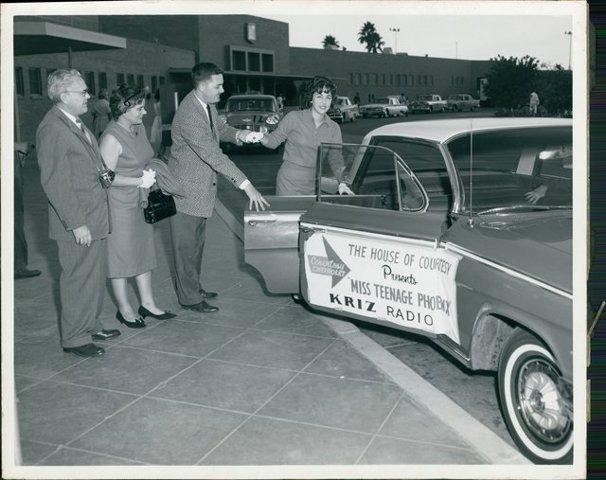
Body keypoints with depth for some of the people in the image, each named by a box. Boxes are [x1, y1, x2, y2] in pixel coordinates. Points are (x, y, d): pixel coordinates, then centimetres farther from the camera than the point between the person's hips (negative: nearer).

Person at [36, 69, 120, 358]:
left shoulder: (77, 123, 13)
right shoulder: (52, 128, -17)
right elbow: (54, 183, -20)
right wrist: (77, 223, -21)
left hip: (96, 218, 9)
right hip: (77, 224, -9)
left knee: (96, 276, 19)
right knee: (79, 279, 1)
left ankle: (91, 323, 35)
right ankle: (74, 338, 15)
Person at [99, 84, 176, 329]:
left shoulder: (139, 128, 6)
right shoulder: (112, 137, -20)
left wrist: (151, 172, 4)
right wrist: (140, 180, -21)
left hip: (141, 202, 9)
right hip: (120, 204, -9)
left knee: (144, 251, 14)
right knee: (121, 255, 3)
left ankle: (147, 303, 25)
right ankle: (125, 309, 16)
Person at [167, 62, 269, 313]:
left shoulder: (207, 103, -1)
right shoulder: (188, 115, -29)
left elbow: (220, 127, 18)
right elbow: (213, 155, -32)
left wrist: (237, 134, -6)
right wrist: (246, 185, -33)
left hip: (202, 184, 9)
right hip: (187, 189, -9)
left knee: (196, 242, 20)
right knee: (186, 245, 3)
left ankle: (193, 287, 35)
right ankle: (189, 298, 15)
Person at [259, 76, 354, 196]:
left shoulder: (333, 128, 4)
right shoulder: (294, 117, -6)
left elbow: (336, 159, 2)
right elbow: (274, 140, -1)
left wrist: (342, 182, -12)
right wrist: (261, 137, -22)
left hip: (313, 185, 3)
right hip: (289, 183, -3)